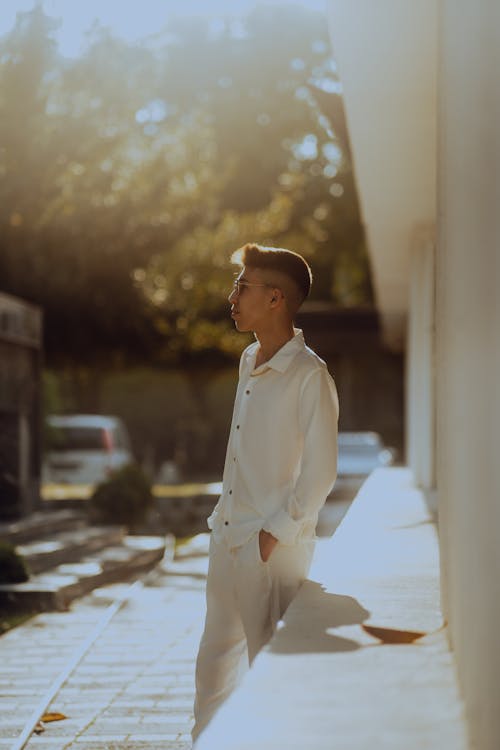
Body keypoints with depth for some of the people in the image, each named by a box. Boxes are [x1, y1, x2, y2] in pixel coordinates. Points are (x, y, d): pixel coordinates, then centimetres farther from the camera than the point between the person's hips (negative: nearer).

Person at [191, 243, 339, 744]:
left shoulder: (310, 376, -14)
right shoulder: (248, 362, 12)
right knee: (215, 656, 15)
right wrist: (225, 516, 16)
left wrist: (277, 533, -15)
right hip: (227, 536, 8)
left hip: (274, 547, -8)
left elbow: (320, 472, -15)